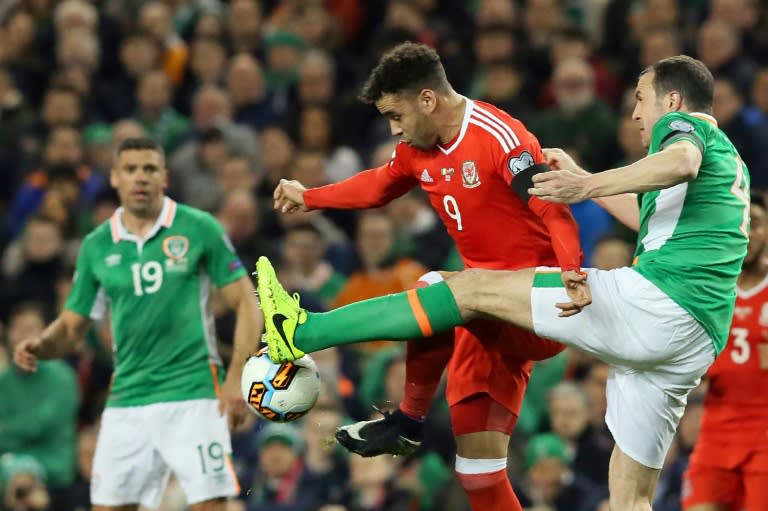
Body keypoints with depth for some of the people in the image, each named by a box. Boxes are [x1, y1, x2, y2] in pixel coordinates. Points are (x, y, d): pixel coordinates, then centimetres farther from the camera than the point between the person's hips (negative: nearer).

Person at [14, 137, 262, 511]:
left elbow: (246, 305, 0)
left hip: (193, 395, -4)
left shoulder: (199, 229, -2)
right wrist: (40, 346, -9)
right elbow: (71, 328, 14)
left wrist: (236, 379, -10)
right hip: (126, 401, 4)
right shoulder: (97, 246, 8)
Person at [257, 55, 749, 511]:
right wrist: (578, 175, 50)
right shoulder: (730, 160, 34)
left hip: (657, 298, -9)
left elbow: (682, 161, -22)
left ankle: (302, 332, -7)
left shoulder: (681, 125, 5)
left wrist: (587, 187, -30)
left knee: (475, 289, -4)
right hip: (697, 344, 9)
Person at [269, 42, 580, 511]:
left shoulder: (501, 138, -17)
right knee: (479, 464, 2)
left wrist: (571, 274, -41)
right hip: (488, 312, 8)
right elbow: (378, 186, 31)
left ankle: (410, 421, -14)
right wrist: (308, 198, 40)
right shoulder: (418, 152, 9)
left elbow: (555, 211, -25)